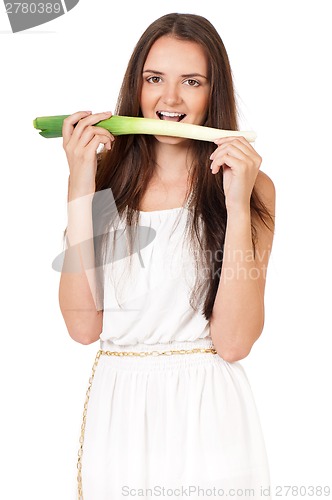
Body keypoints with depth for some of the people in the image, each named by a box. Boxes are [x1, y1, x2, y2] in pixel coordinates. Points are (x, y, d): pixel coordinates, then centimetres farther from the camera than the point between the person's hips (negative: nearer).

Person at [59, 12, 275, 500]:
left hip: (207, 416, -2)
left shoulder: (252, 186, -5)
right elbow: (84, 325, -9)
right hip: (115, 413, 2)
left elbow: (233, 342, -14)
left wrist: (238, 203, -19)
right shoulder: (107, 177, 1)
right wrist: (80, 189, -12)